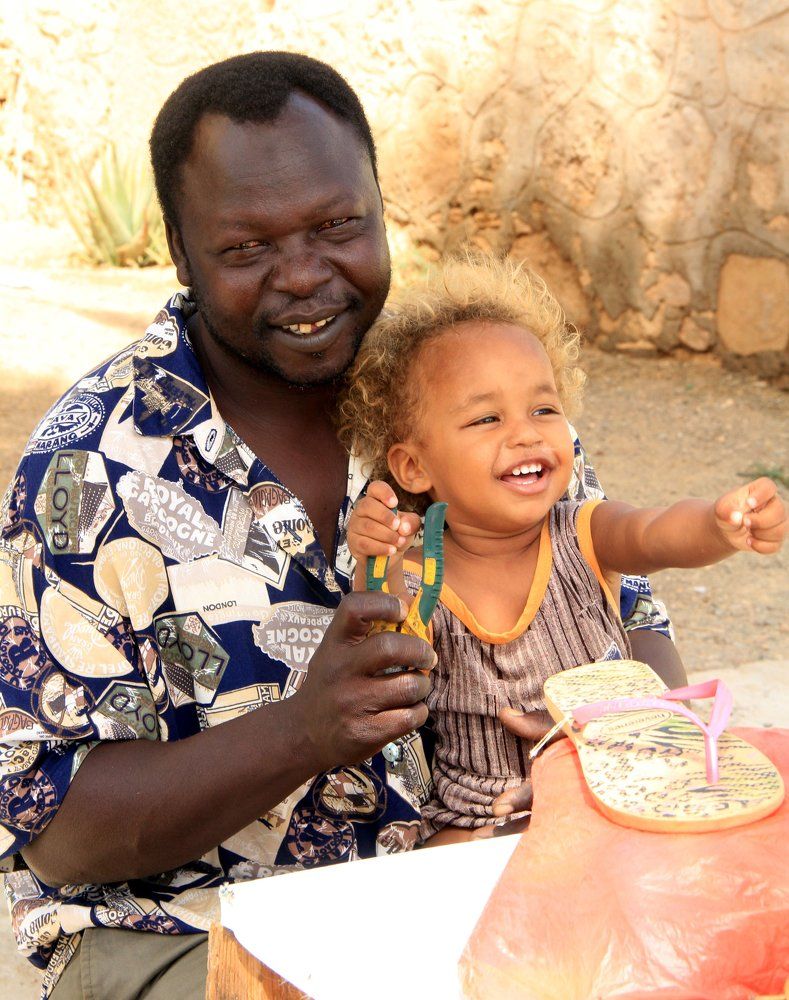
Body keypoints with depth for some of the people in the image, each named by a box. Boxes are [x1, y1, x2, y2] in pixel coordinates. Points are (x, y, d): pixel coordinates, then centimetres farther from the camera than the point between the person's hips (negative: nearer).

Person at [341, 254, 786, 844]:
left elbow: (659, 535, -26)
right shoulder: (413, 582, -8)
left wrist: (721, 524, -49)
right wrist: (376, 582, -33)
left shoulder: (584, 536, -7)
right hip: (481, 823, -1)